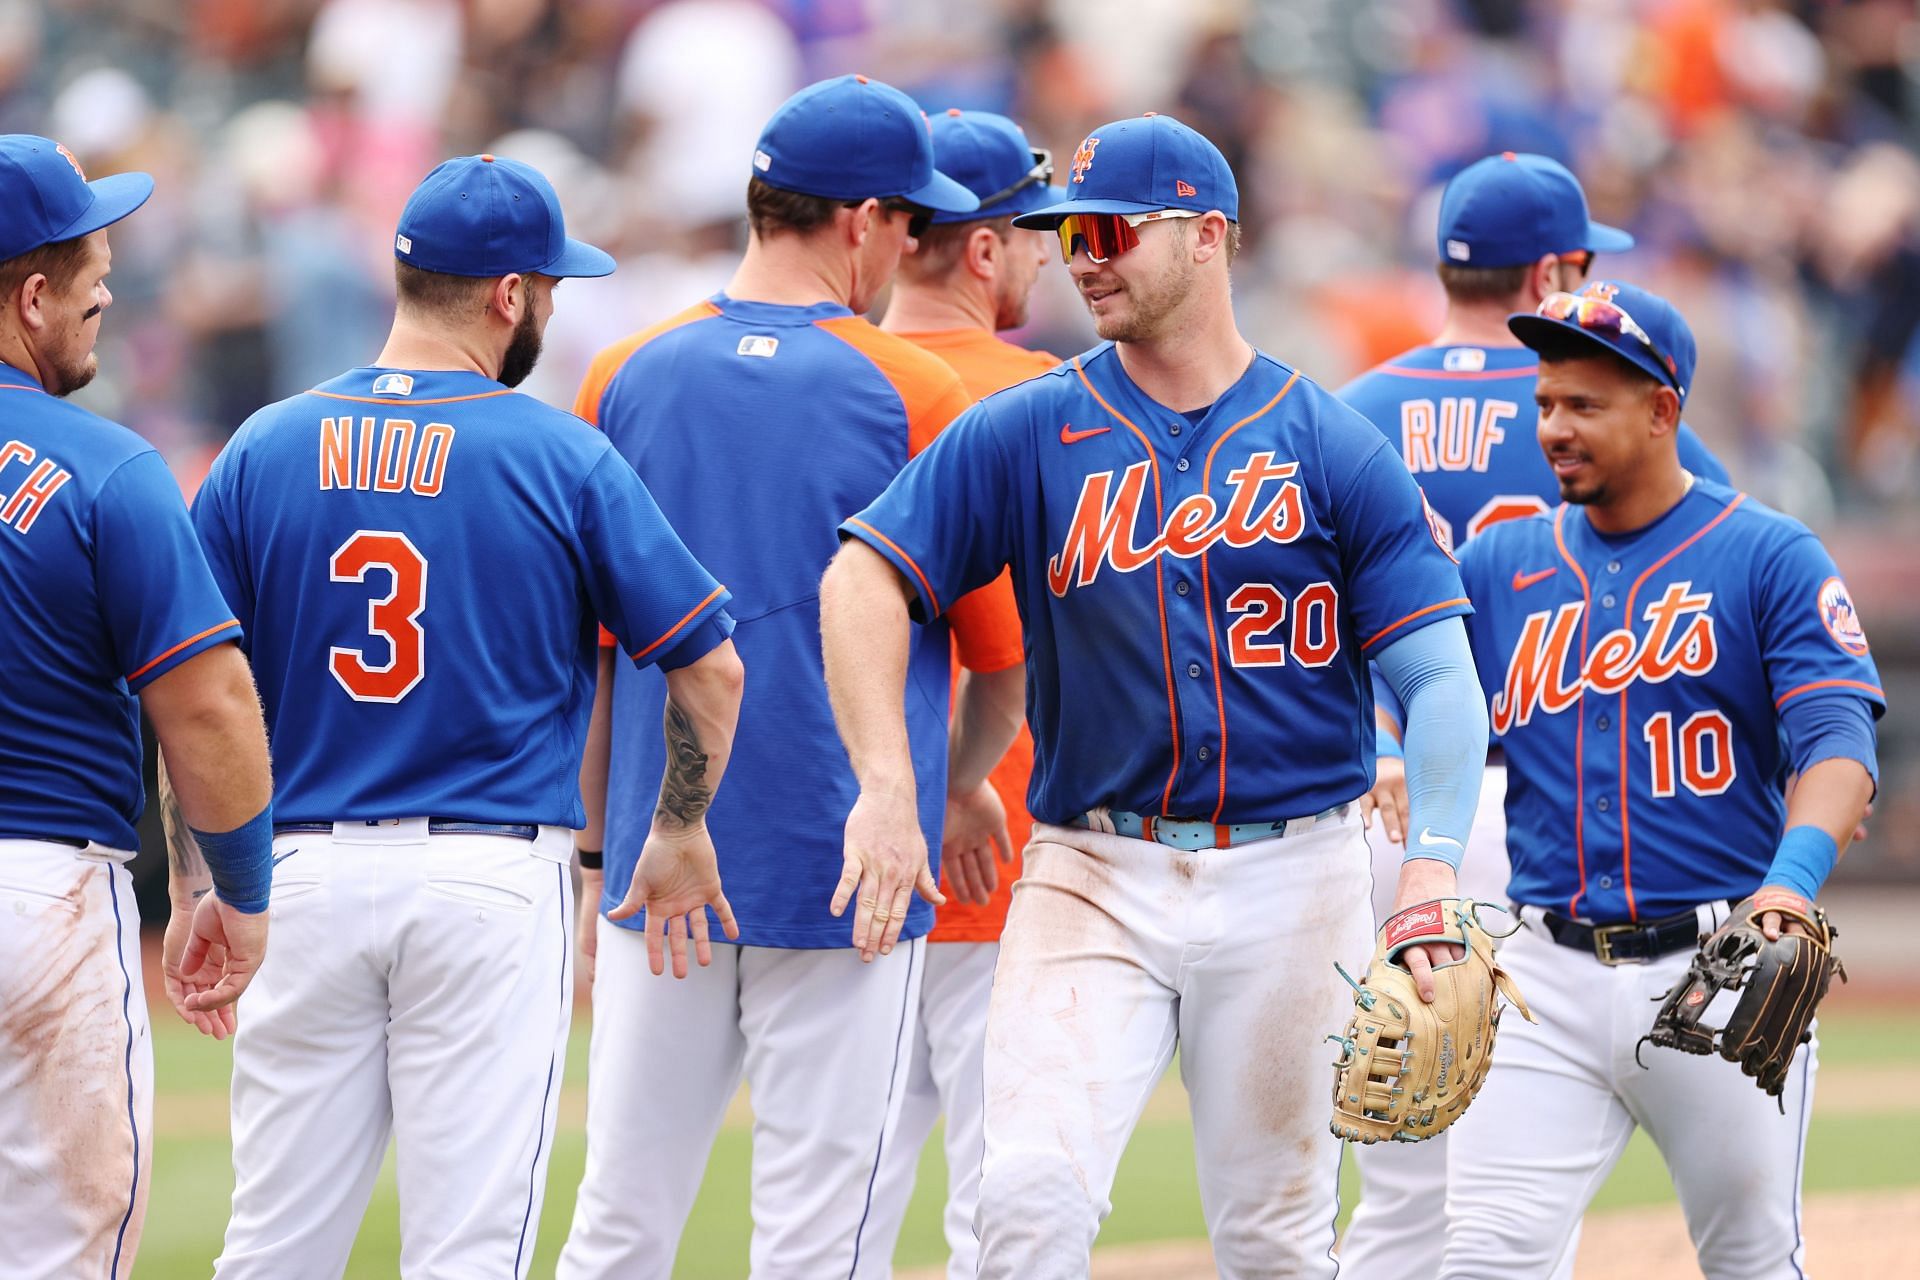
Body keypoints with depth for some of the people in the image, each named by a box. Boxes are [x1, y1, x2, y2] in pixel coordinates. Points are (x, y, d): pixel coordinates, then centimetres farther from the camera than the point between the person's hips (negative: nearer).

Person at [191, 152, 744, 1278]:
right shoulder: (562, 458, -3)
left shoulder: (265, 451, 3)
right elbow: (712, 668, -1)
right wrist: (682, 833, 14)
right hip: (495, 884, -3)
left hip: (308, 876, 3)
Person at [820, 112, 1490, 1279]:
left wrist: (1431, 873, -19)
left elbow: (1440, 678, -3)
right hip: (1093, 877, 0)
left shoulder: (1333, 449, 1)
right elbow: (865, 578, -5)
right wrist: (887, 786, -21)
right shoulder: (1029, 435, 3)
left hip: (1291, 881, 0)